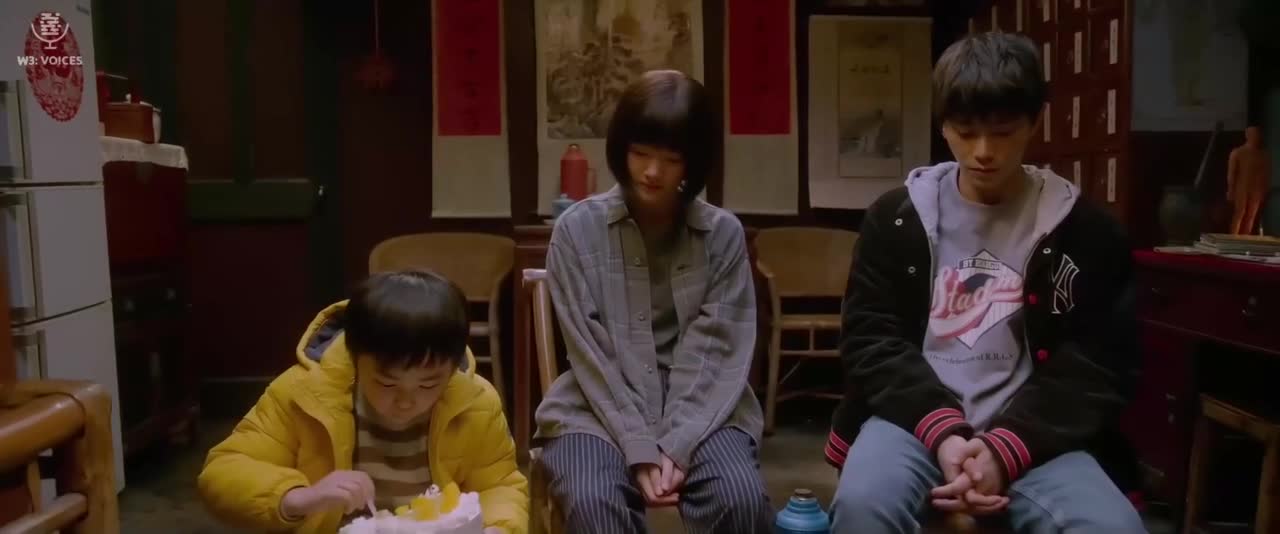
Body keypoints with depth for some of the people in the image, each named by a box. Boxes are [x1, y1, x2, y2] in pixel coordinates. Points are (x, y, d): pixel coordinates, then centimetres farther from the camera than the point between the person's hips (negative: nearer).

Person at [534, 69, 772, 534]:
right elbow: (590, 357, -6)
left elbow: (720, 353, -4)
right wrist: (640, 449, -15)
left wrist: (676, 446, -16)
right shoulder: (578, 229, -3)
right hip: (600, 411, 0)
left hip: (700, 413, 1)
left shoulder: (723, 234, 0)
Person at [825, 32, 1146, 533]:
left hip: (1030, 432, 1)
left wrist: (1006, 448, -14)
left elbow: (1097, 366, 1)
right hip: (916, 417, 0)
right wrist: (943, 430, -15)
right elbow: (871, 340, 0)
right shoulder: (895, 217, 5)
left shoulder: (1085, 231, 5)